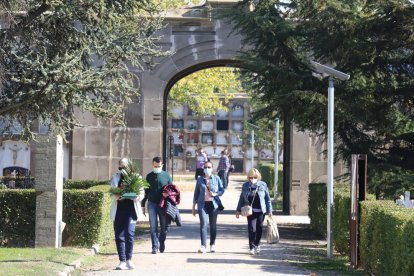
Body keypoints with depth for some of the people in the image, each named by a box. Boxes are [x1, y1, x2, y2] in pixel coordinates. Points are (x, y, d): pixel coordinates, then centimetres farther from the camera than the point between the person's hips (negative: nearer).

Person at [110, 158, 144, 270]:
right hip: (118, 209, 2)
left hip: (131, 209, -2)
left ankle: (129, 259, -2)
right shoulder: (115, 177, 13)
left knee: (129, 233, -14)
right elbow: (112, 193, 6)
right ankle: (122, 261, 7)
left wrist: (137, 197, -17)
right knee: (119, 236, 2)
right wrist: (116, 196, -16)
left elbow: (141, 194, 6)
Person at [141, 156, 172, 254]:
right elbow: (145, 191, 14)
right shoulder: (149, 176, 9)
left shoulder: (166, 175, 6)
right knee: (153, 227, -4)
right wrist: (143, 205, 12)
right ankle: (155, 247, -2)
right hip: (152, 203, 0)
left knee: (164, 227, 4)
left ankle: (161, 244, 22)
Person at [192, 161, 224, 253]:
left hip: (213, 204, 0)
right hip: (202, 204, 0)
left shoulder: (216, 178, 4)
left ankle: (212, 245, 20)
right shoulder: (200, 180, 7)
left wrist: (215, 194, -15)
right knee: (203, 224, -12)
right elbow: (196, 193, 11)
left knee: (213, 225, 7)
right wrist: (193, 207, 11)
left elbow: (222, 190, 6)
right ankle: (203, 246, -17)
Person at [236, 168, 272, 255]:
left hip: (261, 211, 1)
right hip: (250, 211, -1)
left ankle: (257, 245, 29)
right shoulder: (245, 186, 3)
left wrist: (269, 210, 3)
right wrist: (238, 210, 12)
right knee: (252, 228, -9)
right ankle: (251, 247, -3)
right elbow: (241, 198, 12)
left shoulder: (263, 185, 1)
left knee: (259, 228, 9)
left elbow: (267, 198, 6)